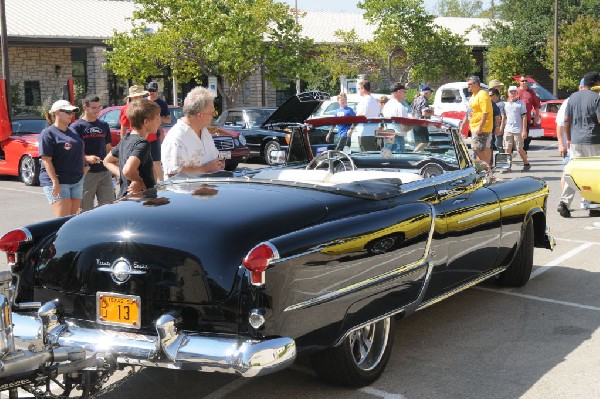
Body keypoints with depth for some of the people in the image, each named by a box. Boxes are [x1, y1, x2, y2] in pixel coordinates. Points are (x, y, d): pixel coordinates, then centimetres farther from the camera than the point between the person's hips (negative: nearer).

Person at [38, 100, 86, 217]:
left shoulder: (73, 132, 15)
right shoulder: (48, 133, -7)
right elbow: (46, 160, -14)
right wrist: (55, 182, -21)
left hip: (77, 180, 7)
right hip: (58, 182, -7)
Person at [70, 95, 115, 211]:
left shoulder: (104, 125, 14)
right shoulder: (77, 126, -3)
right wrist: (86, 158, -22)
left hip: (105, 172, 5)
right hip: (86, 173, -5)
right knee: (85, 209, 1)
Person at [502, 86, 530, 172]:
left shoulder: (520, 104, -2)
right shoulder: (506, 104, 11)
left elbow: (524, 117, -5)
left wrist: (524, 130, -10)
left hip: (518, 130, -4)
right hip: (508, 130, 4)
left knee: (519, 149, 2)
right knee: (507, 149, 2)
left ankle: (526, 164, 16)